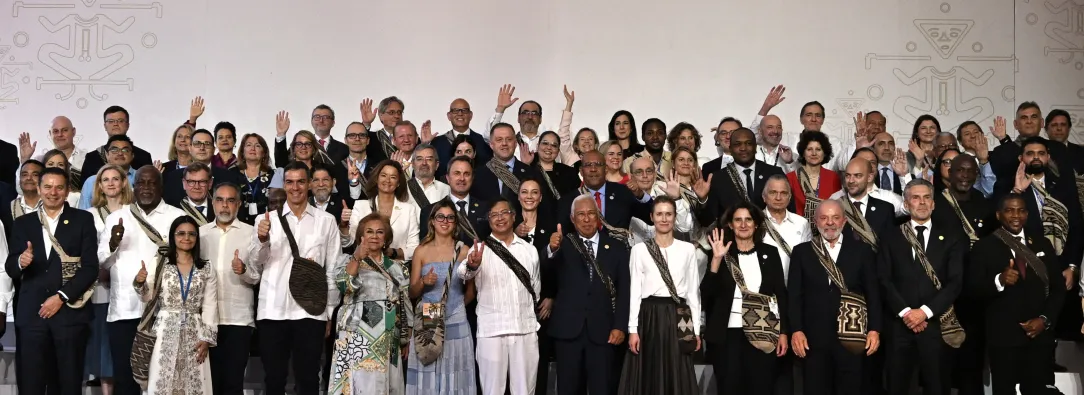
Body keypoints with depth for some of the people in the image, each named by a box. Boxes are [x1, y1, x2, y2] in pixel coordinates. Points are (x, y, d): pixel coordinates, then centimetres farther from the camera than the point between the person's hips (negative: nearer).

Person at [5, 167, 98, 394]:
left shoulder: (83, 220, 5)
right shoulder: (23, 223, 12)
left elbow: (91, 267, -2)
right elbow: (10, 269, 8)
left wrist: (61, 297, -9)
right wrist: (20, 262, -15)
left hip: (70, 312, -2)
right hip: (32, 314, 2)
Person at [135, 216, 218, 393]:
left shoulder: (206, 270, 8)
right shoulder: (159, 265, 5)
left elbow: (210, 307, 4)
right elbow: (149, 298, 0)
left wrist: (207, 338, -3)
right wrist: (140, 283, -20)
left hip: (194, 334, 1)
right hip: (165, 333, -1)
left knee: (193, 383, 1)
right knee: (163, 382, -2)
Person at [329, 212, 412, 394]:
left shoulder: (397, 267, 13)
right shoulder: (349, 260, 5)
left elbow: (405, 305, 14)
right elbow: (343, 285, -15)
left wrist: (406, 339, 12)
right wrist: (357, 258, -25)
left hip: (389, 341, 4)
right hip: (358, 337, -4)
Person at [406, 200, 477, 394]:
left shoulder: (464, 251, 4)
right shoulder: (421, 251, 4)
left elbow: (470, 290, 11)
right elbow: (412, 293, 4)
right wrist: (423, 282, -13)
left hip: (456, 322, 0)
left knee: (454, 376, 0)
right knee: (426, 377, -1)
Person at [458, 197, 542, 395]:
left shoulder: (530, 250, 9)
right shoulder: (480, 249, -2)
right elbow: (462, 273, -21)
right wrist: (472, 265, -43)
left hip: (526, 329, 2)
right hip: (491, 330, -2)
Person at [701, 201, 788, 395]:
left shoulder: (769, 253, 7)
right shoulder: (721, 255, 4)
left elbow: (781, 294, 7)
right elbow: (707, 294, -5)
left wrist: (783, 333, 1)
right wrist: (716, 259, -14)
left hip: (763, 334, 1)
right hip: (727, 334, 0)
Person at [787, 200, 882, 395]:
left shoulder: (862, 251, 7)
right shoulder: (801, 252, 7)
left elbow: (873, 292, 5)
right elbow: (794, 294, 3)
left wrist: (874, 329, -3)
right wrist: (796, 330, -6)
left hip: (851, 337, 0)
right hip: (814, 338, 0)